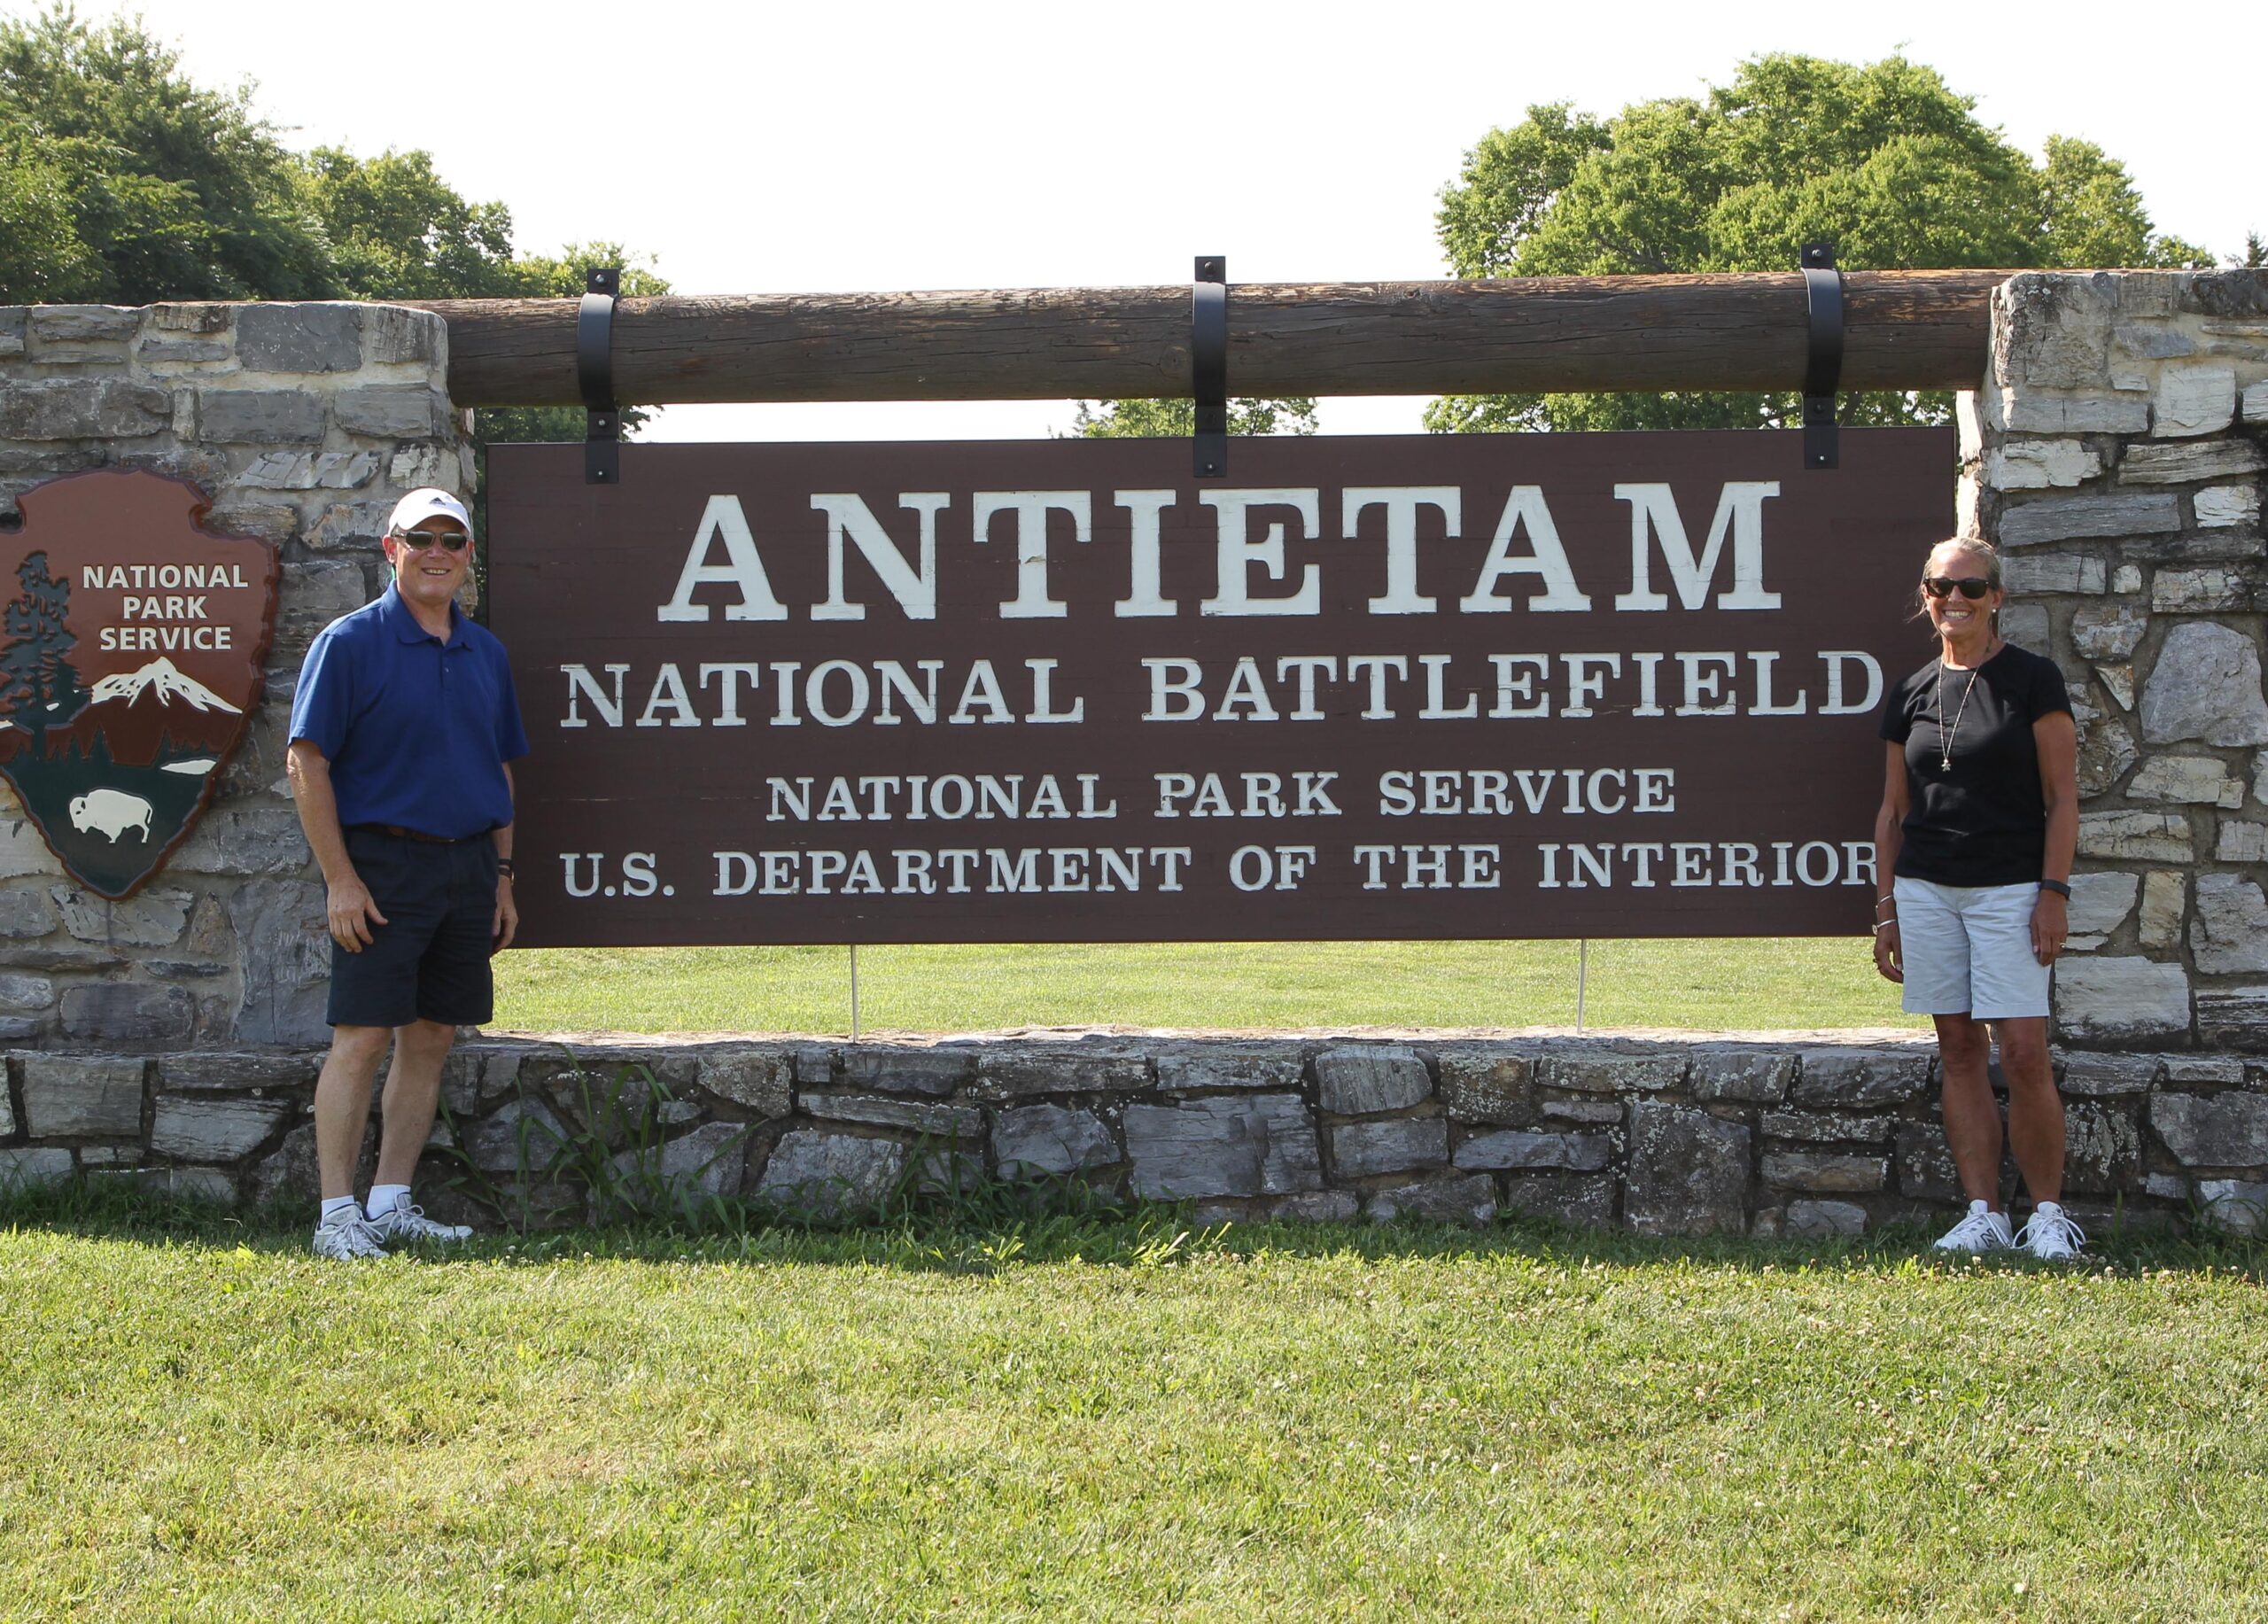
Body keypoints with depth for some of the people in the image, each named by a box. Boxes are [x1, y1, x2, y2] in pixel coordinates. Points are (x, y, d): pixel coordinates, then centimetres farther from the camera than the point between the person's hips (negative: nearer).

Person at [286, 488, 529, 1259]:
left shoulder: (486, 653, 13)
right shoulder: (349, 643, -5)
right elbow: (307, 764, -8)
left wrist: (501, 877, 13)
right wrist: (340, 879, -14)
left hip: (467, 864, 6)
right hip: (383, 861, -6)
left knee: (432, 1039, 7)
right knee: (361, 1039, -7)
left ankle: (390, 1204, 14)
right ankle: (337, 1216, -4)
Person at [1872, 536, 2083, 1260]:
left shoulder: (2032, 680, -2)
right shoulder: (1911, 696, 10)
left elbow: (2061, 797, -4)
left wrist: (2054, 892, -11)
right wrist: (1885, 909, 12)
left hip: (2009, 890, -4)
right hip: (1925, 890, 4)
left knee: (2023, 1052, -10)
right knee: (1959, 1050, 4)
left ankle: (2048, 1214, 1)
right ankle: (1983, 1214, 8)